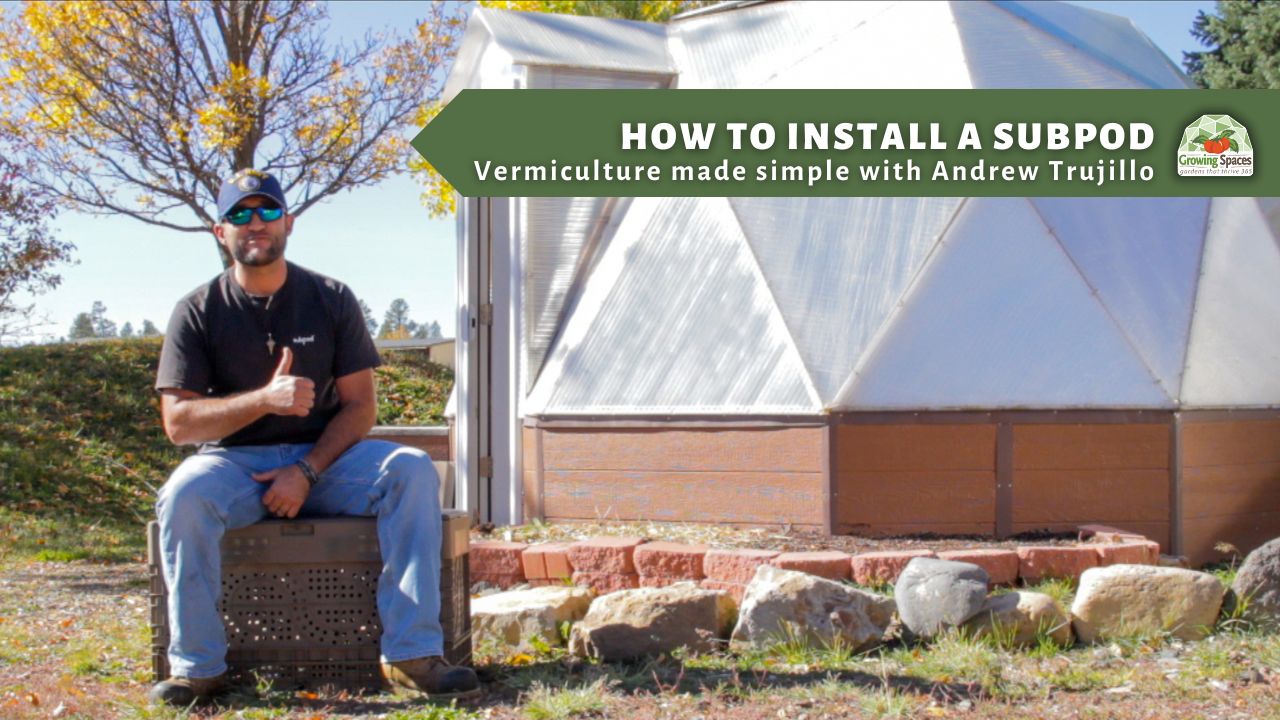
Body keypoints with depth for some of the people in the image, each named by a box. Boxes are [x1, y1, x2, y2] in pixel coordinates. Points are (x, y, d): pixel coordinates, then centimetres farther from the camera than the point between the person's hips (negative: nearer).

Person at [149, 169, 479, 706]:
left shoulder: (331, 300, 5)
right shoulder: (198, 312, 1)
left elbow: (360, 406, 0)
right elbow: (177, 421, -7)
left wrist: (307, 471, -16)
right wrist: (264, 399, -22)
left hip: (325, 457, 1)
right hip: (234, 461, -1)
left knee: (411, 470, -25)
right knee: (183, 496, -34)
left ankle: (413, 653, -27)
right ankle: (197, 667, -22)